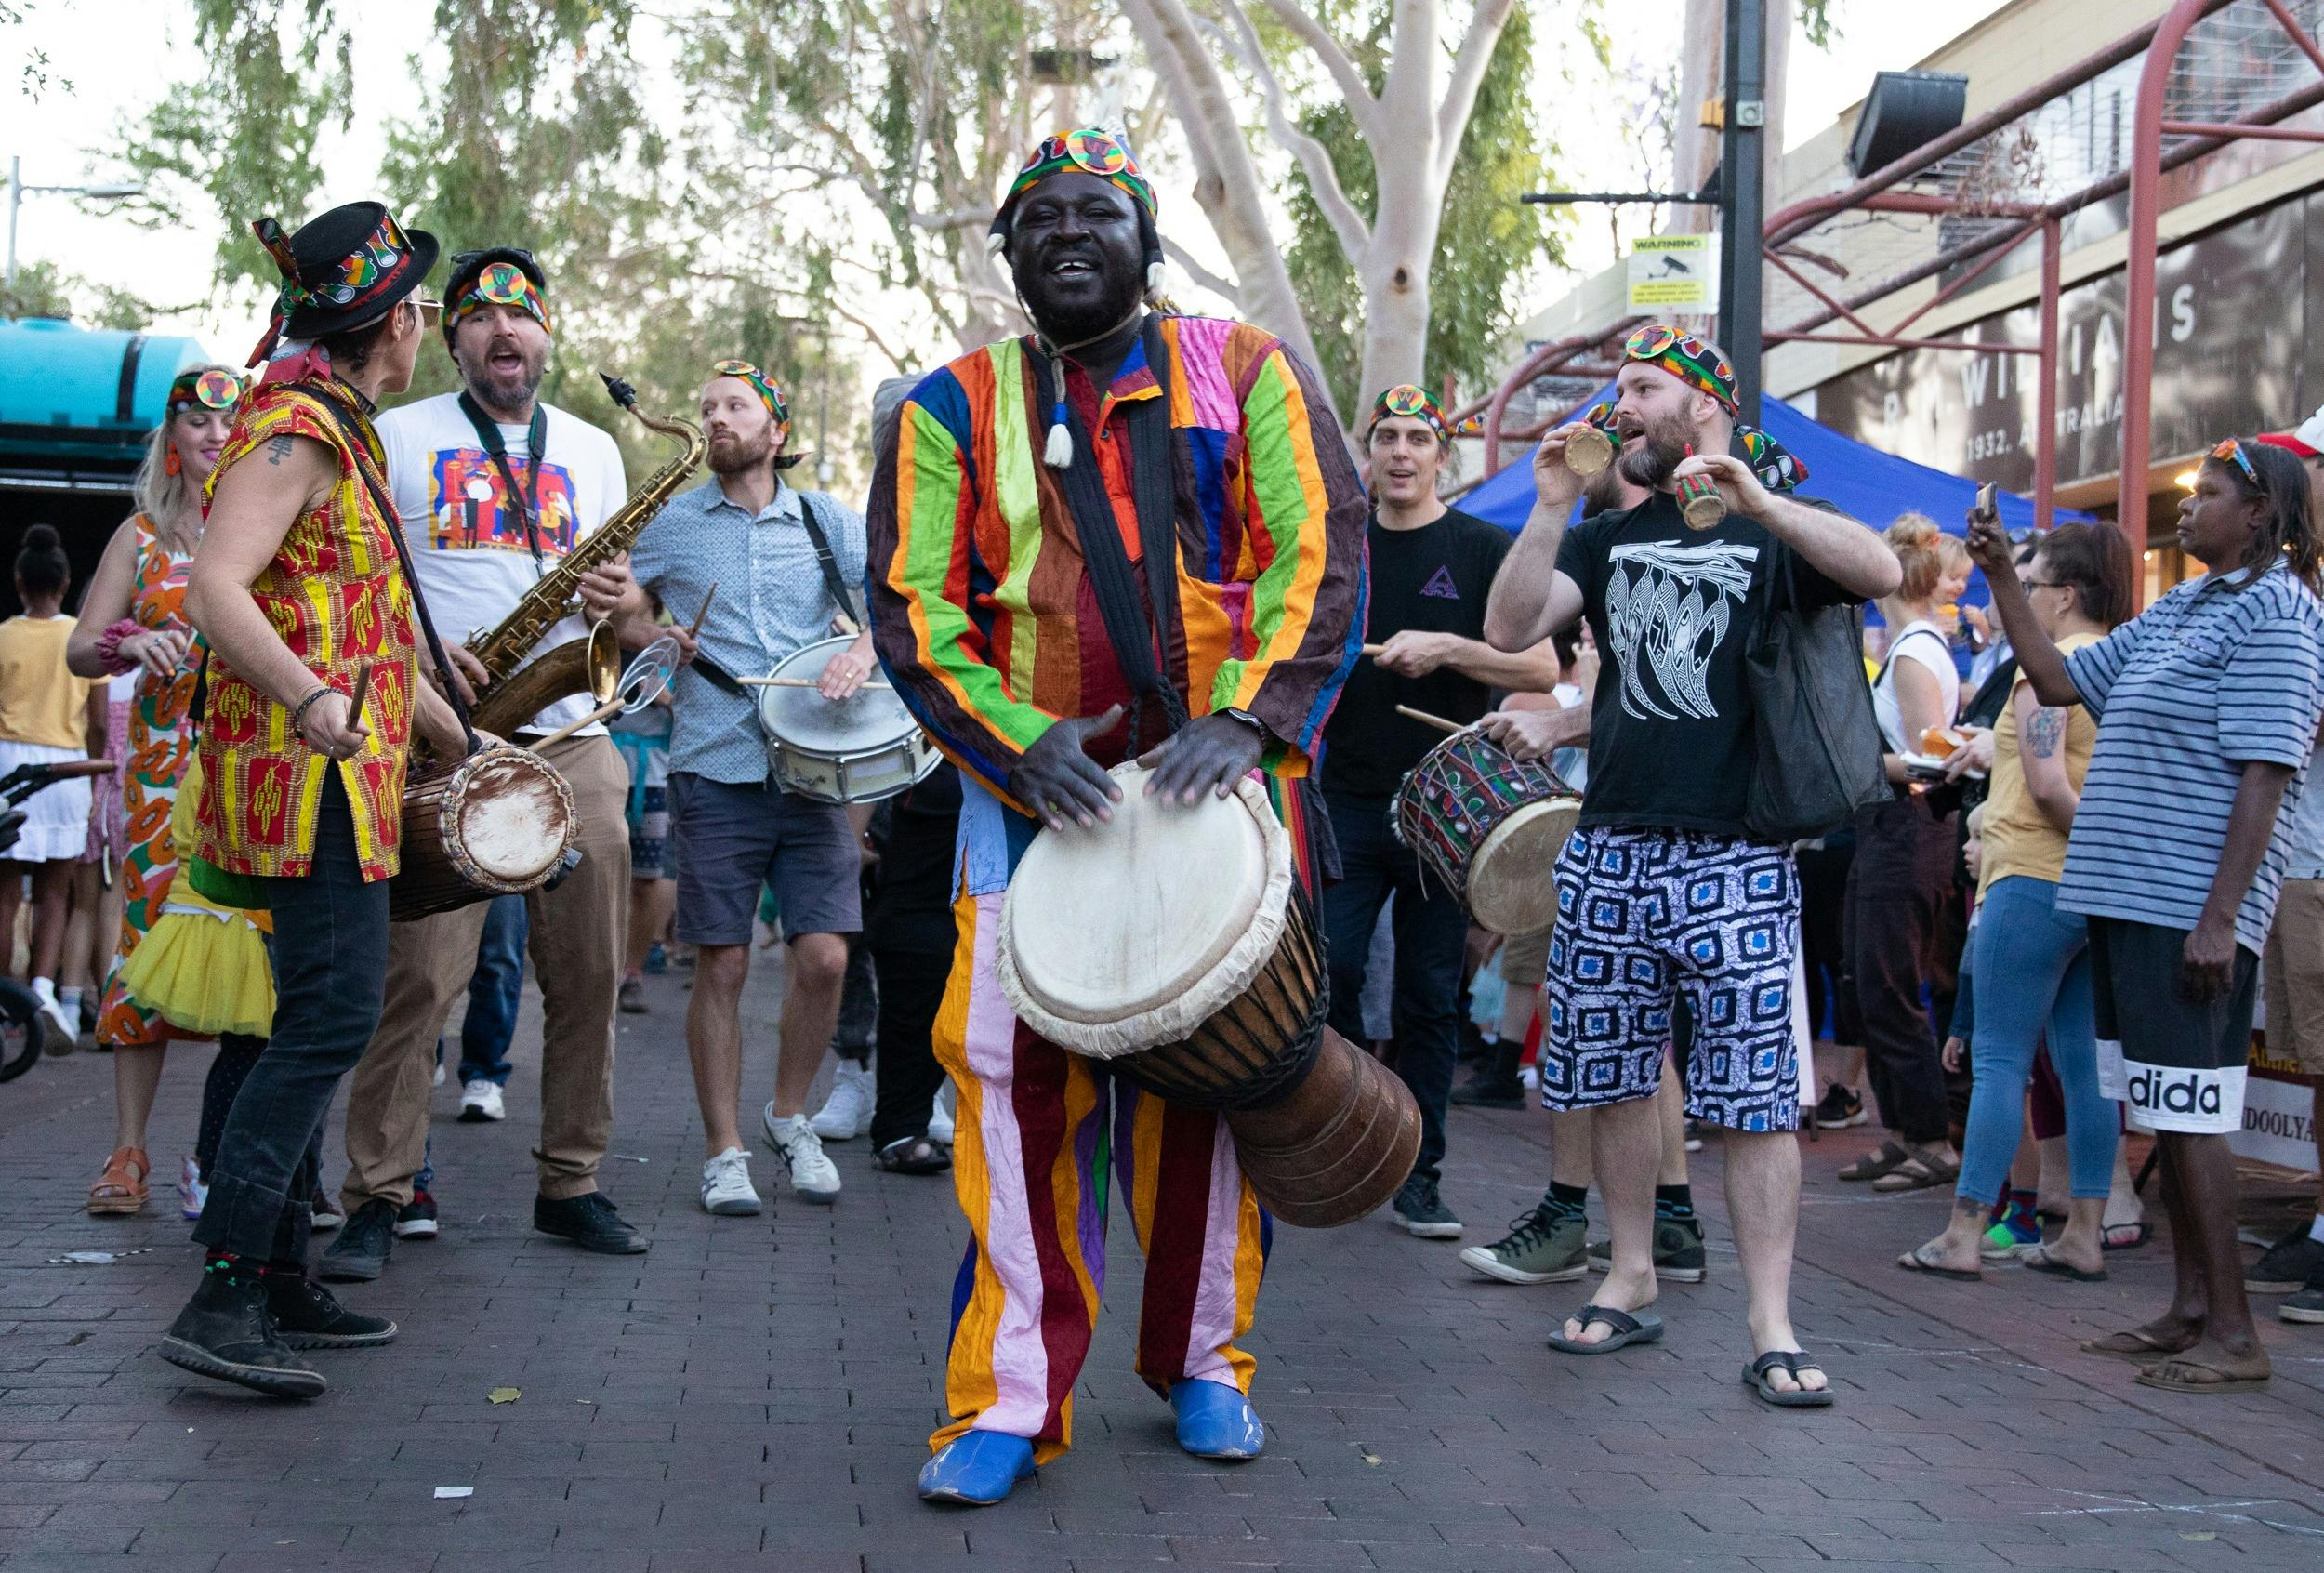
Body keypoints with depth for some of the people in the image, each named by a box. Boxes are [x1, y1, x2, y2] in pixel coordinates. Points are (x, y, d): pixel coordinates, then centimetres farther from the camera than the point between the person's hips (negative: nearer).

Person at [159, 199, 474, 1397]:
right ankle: (222, 1299, -18)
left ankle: (281, 1286, 17)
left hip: (335, 773, 11)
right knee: (334, 1015, -16)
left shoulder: (337, 432, 21)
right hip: (309, 768, -11)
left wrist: (459, 739, 27)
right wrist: (309, 698, -37)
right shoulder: (297, 425, -11)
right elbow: (215, 589, -23)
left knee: (318, 1022, 11)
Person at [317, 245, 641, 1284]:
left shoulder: (592, 449, 18)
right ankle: (377, 1198, -1)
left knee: (588, 973, 3)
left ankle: (570, 1183, 15)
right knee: (418, 973, -9)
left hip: (572, 740, 4)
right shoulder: (400, 437, 8)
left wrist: (620, 599, -4)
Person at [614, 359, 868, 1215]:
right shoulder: (671, 521, 9)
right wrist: (657, 640, -3)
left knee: (823, 956, -5)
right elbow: (622, 613, 18)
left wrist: (866, 646, -17)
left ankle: (789, 1115, 19)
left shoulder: (828, 521, 10)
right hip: (714, 768, -1)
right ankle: (724, 1151, 11)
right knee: (722, 966, -1)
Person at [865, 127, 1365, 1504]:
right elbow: (913, 602, 2)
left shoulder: (1244, 373, 8)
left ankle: (1205, 1362, 23)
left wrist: (1246, 719, -17)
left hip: (1220, 778, 0)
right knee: (1019, 1072, -8)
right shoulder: (957, 408, 9)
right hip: (1036, 784, 0)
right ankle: (1012, 1400, 0)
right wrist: (1017, 743, -14)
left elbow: (1323, 549, -2)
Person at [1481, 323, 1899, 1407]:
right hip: (1611, 848, 5)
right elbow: (1508, 629, 3)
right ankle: (1631, 1283, 24)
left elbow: (1881, 573, -17)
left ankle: (1771, 1327, -3)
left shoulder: (1770, 530, 3)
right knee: (1612, 1080, 10)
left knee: (1758, 1098, -5)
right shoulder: (1608, 539, 16)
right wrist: (1552, 507, -6)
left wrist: (1753, 499, -25)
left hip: (1735, 858, -5)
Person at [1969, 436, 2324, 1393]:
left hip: (2189, 911, -9)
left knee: (2188, 1112, -7)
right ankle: (2190, 1311, 20)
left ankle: (2233, 1333, 1)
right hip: (2127, 900, 9)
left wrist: (2219, 917, -22)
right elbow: (2057, 681, 21)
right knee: (2163, 1110, 12)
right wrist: (2001, 580, 14)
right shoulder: (2177, 611, 17)